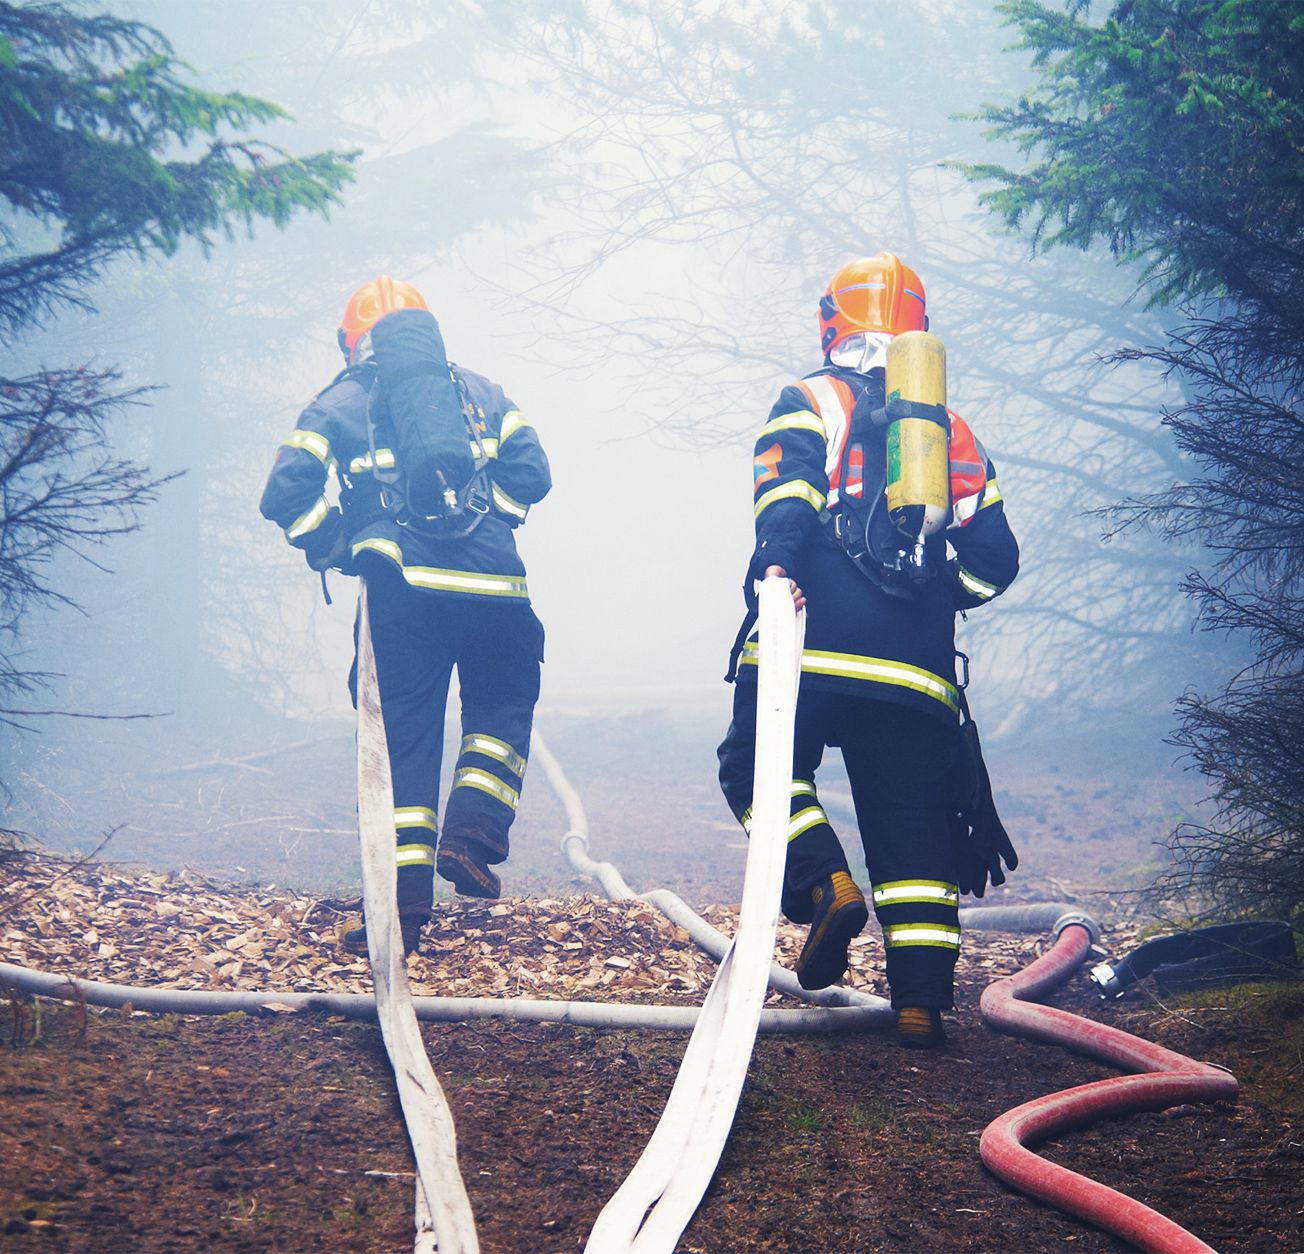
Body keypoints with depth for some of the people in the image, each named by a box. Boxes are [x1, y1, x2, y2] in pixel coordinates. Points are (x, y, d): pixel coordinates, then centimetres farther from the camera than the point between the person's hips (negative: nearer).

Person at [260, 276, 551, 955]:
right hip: (492, 587, 1)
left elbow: (287, 495, -1)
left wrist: (337, 546, 13)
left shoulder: (339, 402, 11)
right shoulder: (479, 390, 17)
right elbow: (531, 474, 9)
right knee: (503, 705, 23)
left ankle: (403, 899, 0)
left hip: (401, 592, -1)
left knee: (402, 735, 6)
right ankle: (472, 829, 1)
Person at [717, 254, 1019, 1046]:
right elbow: (994, 560, 17)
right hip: (916, 666, 3)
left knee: (759, 768, 15)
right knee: (912, 822, 7)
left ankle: (823, 884, -11)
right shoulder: (953, 431, 21)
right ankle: (922, 999, 0)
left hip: (810, 645, -3)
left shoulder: (809, 402, 9)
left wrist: (774, 567, -24)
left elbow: (788, 493, -12)